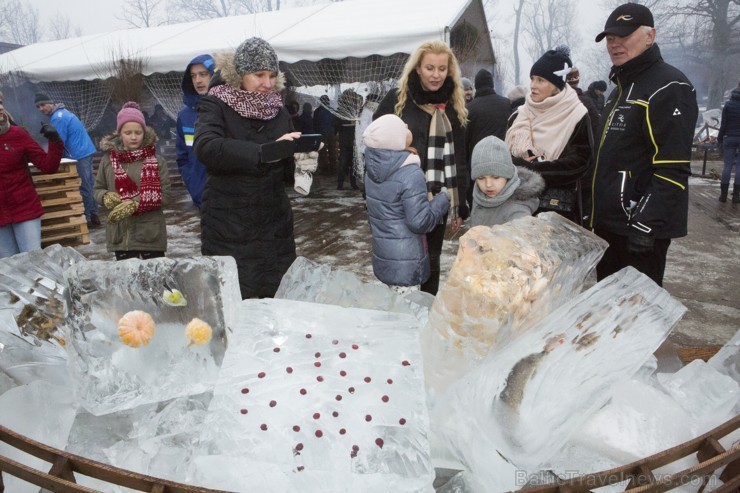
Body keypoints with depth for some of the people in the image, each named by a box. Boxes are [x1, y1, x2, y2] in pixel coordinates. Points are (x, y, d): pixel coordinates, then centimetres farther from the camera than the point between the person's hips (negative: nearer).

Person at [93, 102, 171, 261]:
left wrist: (134, 204, -19)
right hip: (120, 235, 2)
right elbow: (98, 189, 13)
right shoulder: (109, 159, 4)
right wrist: (106, 197, -10)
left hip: (150, 234, -2)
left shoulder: (156, 161, -3)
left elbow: (164, 195, -9)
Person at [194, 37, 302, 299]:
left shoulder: (277, 108, 10)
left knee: (279, 296, 6)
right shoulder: (215, 105, -4)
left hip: (274, 221, 4)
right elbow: (207, 148, -24)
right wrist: (264, 151, -33)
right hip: (228, 224, -4)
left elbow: (289, 163, 13)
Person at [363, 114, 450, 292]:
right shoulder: (411, 175, -23)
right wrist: (442, 200, -8)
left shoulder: (372, 169, 1)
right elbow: (420, 222, -22)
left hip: (383, 256, 8)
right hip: (406, 260, -7)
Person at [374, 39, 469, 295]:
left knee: (432, 262, 14)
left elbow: (459, 159, 12)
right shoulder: (396, 99, -2)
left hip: (440, 198, 4)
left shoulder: (454, 106, 10)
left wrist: (461, 207, 9)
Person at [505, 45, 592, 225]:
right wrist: (522, 164, -16)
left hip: (558, 204, -4)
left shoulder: (577, 115, -4)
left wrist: (529, 169, -16)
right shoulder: (521, 113, 9)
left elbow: (578, 162, -12)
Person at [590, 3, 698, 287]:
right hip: (609, 220, 9)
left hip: (640, 225, -9)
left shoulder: (668, 88, -13)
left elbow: (673, 169, -21)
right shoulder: (622, 87, 17)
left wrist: (646, 224, -25)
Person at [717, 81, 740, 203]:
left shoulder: (728, 105, -2)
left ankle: (723, 194, 3)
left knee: (727, 165, 3)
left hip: (729, 138, 0)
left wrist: (720, 139, 4)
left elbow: (723, 124, -3)